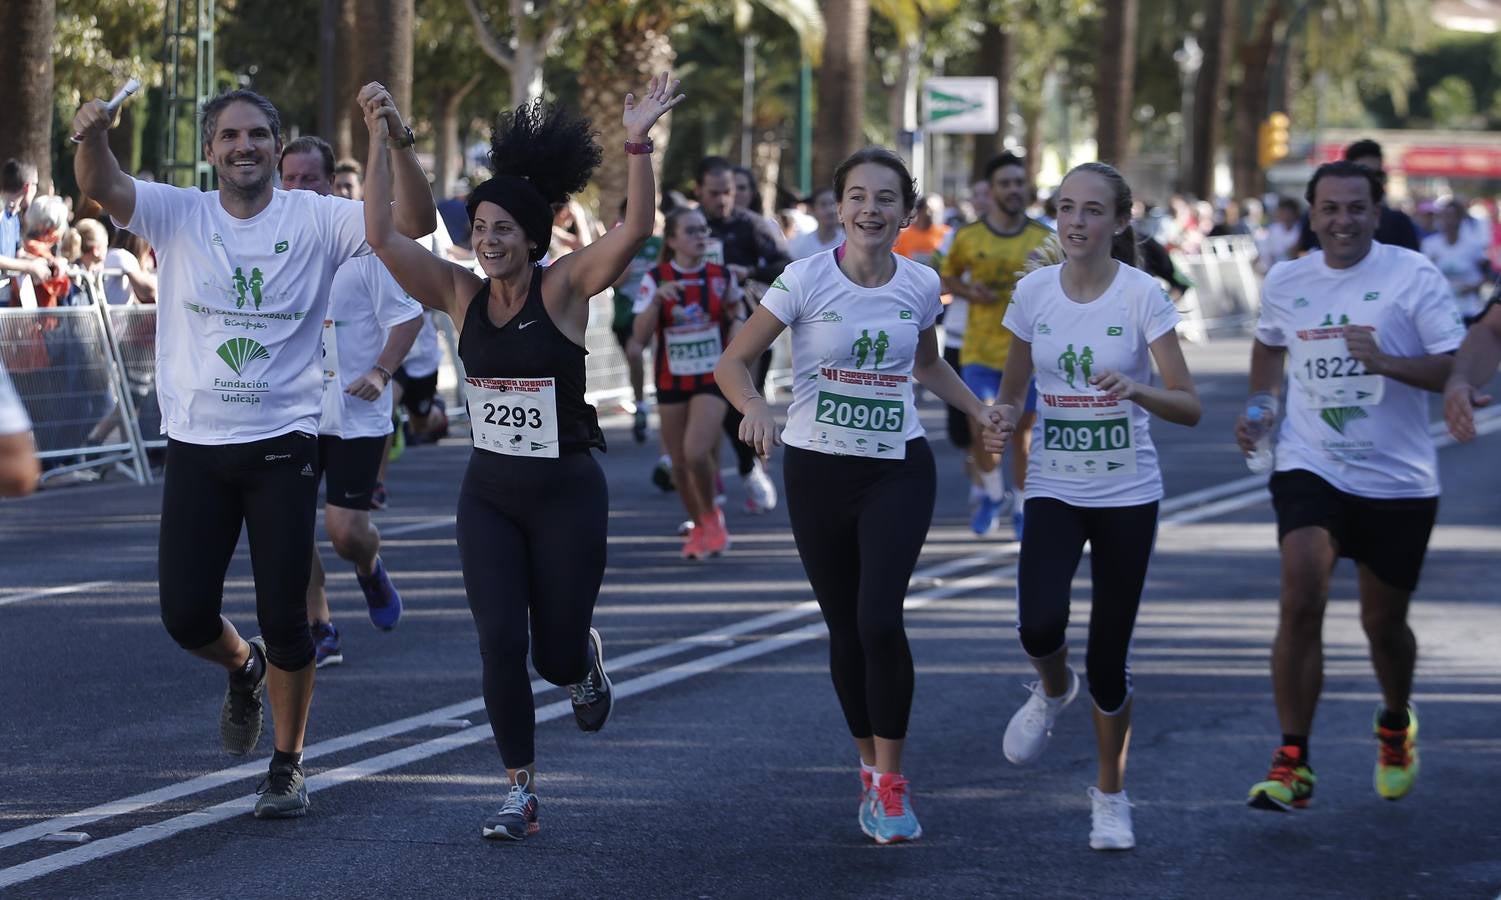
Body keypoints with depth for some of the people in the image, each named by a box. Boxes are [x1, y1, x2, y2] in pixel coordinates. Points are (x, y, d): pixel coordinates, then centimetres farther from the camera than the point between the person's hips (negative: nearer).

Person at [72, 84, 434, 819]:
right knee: (186, 616, 2)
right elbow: (101, 187, -16)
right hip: (195, 445, 2)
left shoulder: (316, 220, -2)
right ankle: (243, 670, 37)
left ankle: (287, 766, 17)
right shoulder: (178, 215, 1)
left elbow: (414, 222, -13)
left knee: (284, 617, -1)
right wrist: (92, 136, -39)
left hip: (282, 446, -2)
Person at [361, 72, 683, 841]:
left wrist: (637, 146, -37)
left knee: (556, 653, 4)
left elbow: (635, 231, -25)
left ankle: (585, 663, 43)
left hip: (566, 493, -3)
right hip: (488, 494, 3)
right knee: (500, 643, -7)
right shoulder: (460, 294, -1)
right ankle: (521, 792, 4)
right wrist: (380, 143, -16)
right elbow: (380, 236, -9)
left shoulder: (563, 288, -9)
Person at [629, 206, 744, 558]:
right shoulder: (655, 280, -5)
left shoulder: (721, 276, -1)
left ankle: (711, 515, 6)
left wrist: (737, 317, -6)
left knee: (696, 452, -20)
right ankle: (698, 527, 29)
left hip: (712, 379, -1)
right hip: (671, 382, 1)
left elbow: (737, 312, 17)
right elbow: (639, 337, -12)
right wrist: (657, 299, -25)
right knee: (679, 462, 8)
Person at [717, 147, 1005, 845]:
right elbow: (733, 362, -8)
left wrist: (981, 412, 6)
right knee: (845, 630, 6)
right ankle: (871, 768, 26)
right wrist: (755, 408, -28)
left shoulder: (921, 285, 0)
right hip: (818, 471, 0)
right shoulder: (806, 279, -9)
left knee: (879, 620, -16)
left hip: (898, 471, 0)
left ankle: (890, 780, -3)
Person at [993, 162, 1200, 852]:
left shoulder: (1144, 295, -10)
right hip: (1054, 488, 2)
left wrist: (1137, 391, -32)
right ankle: (1053, 691, 15)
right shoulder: (1033, 292, -1)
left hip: (1127, 495, -2)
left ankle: (1111, 793, 24)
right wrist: (1004, 416, -12)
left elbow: (1189, 406, -12)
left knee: (1109, 655, 1)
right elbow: (1014, 389, 11)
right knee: (1040, 625, -23)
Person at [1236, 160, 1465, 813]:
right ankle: (1292, 764, -12)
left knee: (1384, 622, 11)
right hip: (1310, 467, 1)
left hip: (1398, 481, -1)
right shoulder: (1285, 282, 3)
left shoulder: (1413, 276, -8)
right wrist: (1260, 406, 12)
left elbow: (1457, 367, -14)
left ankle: (1396, 726, 43)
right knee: (1300, 602, -18)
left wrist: (1385, 361, -27)